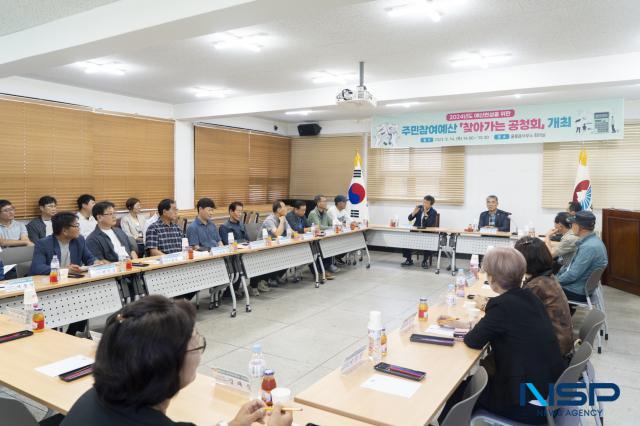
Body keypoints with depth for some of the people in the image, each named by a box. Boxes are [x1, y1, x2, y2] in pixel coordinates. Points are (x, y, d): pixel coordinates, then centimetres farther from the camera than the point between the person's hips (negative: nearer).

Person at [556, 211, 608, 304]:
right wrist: (558, 274, 8)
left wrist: (556, 281, -10)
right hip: (582, 286, 9)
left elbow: (573, 275, -25)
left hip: (577, 292, -9)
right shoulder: (592, 240, 5)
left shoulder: (588, 247, -26)